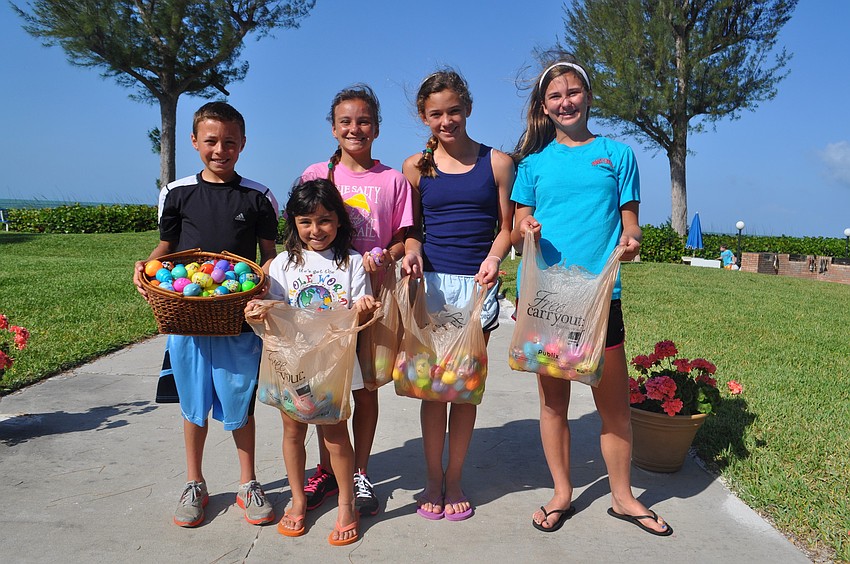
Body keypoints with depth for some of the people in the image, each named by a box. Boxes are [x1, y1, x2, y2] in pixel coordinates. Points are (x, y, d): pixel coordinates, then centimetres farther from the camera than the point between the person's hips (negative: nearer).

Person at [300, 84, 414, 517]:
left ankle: (359, 474, 24)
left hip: (374, 297, -1)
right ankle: (326, 471, 27)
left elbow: (403, 238, 4)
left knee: (365, 389, 7)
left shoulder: (392, 180, 3)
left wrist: (385, 257, -17)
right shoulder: (316, 174, 5)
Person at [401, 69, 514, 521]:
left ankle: (454, 480, 22)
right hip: (431, 282, 0)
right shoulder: (416, 167, 6)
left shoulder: (497, 162, 5)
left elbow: (506, 226, 6)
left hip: (477, 285, 0)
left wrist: (494, 257, -13)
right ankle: (433, 479, 21)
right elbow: (410, 229, 10)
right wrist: (412, 251, -12)